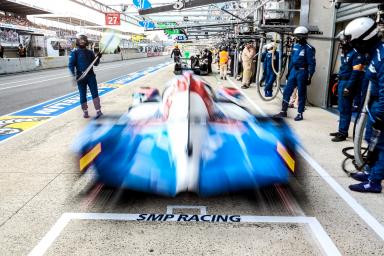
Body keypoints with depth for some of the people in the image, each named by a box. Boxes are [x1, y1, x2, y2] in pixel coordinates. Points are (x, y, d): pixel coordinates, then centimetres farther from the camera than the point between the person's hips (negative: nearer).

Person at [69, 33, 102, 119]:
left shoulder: (90, 52, 11)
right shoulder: (75, 52, -2)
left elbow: (95, 63, 13)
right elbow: (71, 65, -6)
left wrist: (98, 57, -6)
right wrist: (74, 75, -18)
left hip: (91, 75, 3)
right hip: (81, 76, -3)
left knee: (94, 93, -5)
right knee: (83, 95, 5)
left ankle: (98, 111, -4)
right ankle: (85, 111, 17)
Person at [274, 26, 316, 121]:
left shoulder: (308, 48, -11)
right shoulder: (295, 46, 10)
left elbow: (312, 64, -12)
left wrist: (309, 77, -15)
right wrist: (289, 71, 18)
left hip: (302, 72, -7)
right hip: (293, 71, 7)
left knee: (301, 94, 3)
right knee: (286, 91, 6)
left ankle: (300, 114, 12)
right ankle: (283, 111, 15)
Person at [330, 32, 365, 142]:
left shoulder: (356, 53, -14)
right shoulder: (345, 52, 15)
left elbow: (356, 73, -19)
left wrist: (349, 87, -23)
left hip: (348, 83, -10)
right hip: (342, 82, 10)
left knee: (345, 109, -5)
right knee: (342, 108, 15)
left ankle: (343, 133, 3)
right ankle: (342, 131, 25)